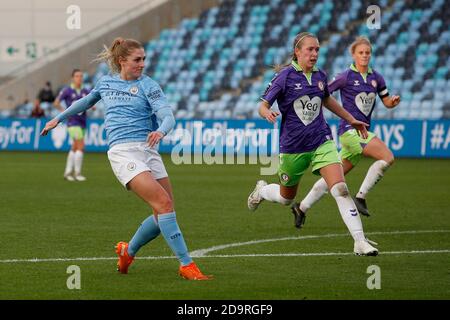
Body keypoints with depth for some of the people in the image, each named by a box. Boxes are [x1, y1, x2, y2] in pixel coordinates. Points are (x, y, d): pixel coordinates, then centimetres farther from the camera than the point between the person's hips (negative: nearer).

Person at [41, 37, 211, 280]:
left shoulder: (147, 85, 6)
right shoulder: (105, 82, 12)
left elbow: (168, 116, -8)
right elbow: (85, 102, 34)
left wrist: (161, 131, -30)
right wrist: (58, 118, 41)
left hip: (148, 150, 2)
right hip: (122, 151, -2)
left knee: (163, 214, -2)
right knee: (164, 204, -20)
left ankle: (128, 251, 25)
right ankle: (186, 265, -20)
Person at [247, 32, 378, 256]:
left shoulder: (320, 76, 5)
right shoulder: (285, 77, -10)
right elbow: (262, 106, -9)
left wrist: (351, 119, 32)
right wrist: (268, 114, -33)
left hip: (322, 141, 3)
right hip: (293, 146, -3)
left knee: (341, 190, -16)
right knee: (286, 198, 17)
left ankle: (360, 242, -17)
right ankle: (261, 190, 52)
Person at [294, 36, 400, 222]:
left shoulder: (376, 78, 11)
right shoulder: (346, 77, -7)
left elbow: (387, 102, 18)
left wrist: (394, 101, -3)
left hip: (362, 130, 7)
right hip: (349, 129, -7)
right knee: (387, 157, -22)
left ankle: (302, 207, 21)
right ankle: (360, 197, -14)